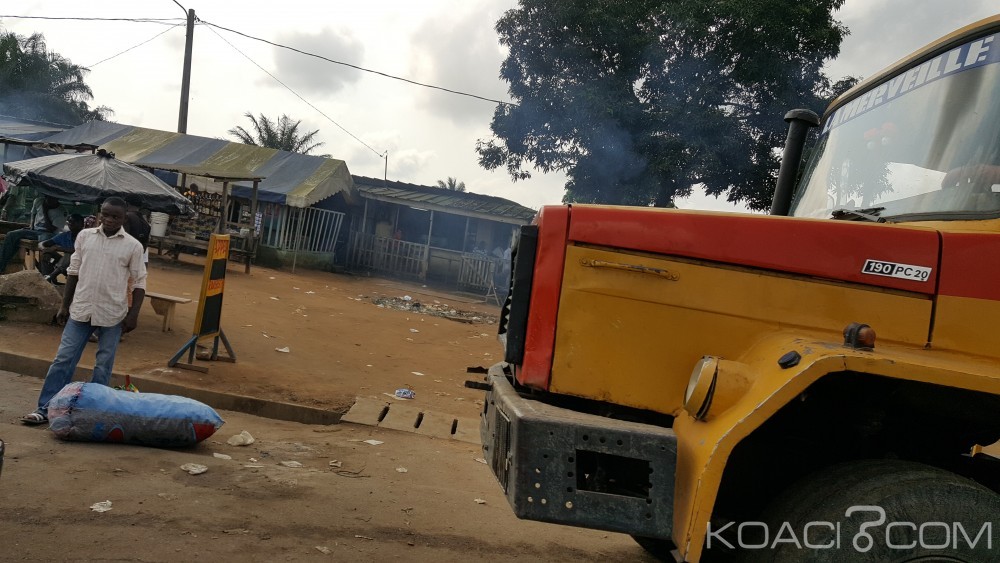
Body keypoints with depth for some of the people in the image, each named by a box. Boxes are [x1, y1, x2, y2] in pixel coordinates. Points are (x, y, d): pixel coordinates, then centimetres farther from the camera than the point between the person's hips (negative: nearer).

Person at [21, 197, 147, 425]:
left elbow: (139, 282, -1)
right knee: (63, 359, 3)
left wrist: (133, 314, -8)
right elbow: (73, 272, 10)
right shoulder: (84, 236, 4)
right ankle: (45, 408, 10)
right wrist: (65, 305, 10)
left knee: (103, 366, 5)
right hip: (81, 309, 2)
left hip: (112, 314, -2)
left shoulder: (133, 246, -4)